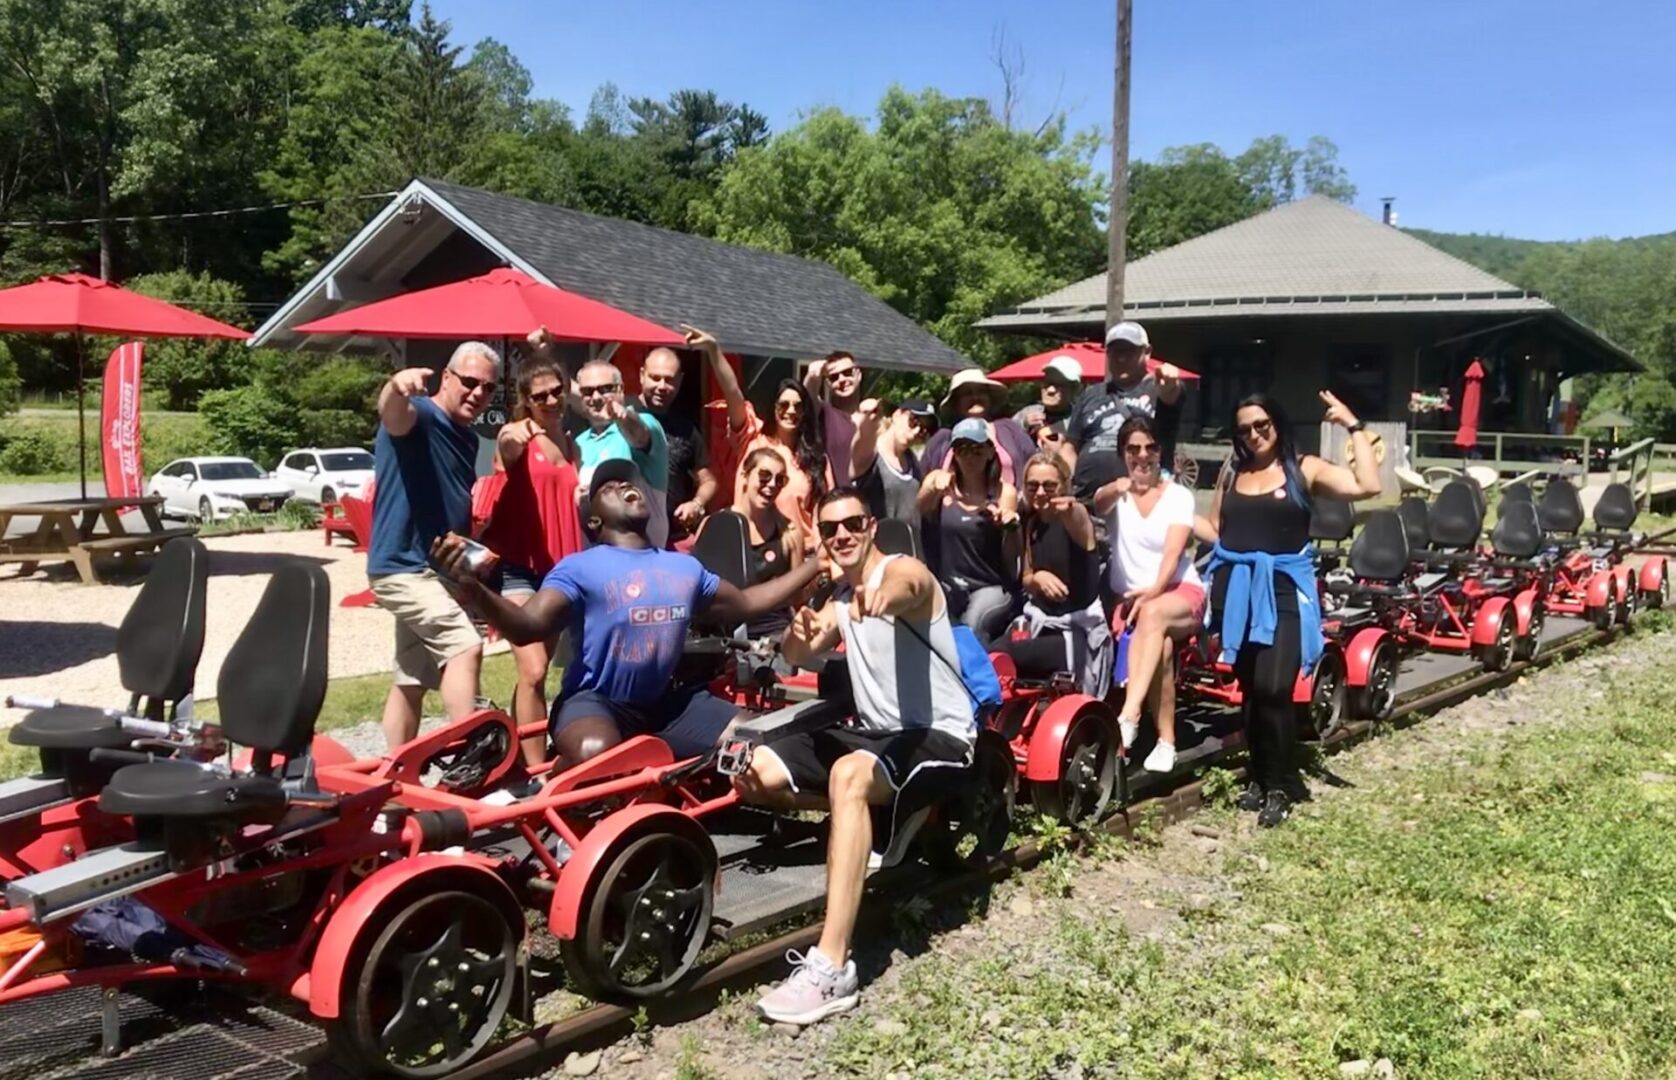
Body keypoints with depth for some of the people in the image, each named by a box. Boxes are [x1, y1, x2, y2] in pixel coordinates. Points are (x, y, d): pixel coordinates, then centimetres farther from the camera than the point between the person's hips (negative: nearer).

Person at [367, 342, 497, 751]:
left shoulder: (466, 437, 13)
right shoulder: (419, 416, -13)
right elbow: (392, 414, -40)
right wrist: (397, 387, -61)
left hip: (437, 570, 9)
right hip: (404, 567, -9)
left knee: (413, 680, 14)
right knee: (465, 646, -24)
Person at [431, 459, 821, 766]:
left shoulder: (685, 566, 12)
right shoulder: (580, 567, -7)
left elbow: (746, 604, 25)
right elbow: (530, 626, -21)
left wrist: (813, 566, 24)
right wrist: (473, 587, -41)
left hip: (665, 703, 6)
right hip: (595, 700, -6)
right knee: (594, 753, -39)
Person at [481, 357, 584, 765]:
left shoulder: (571, 444, 14)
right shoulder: (517, 435, -5)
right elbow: (506, 454, -29)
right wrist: (511, 441, -48)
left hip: (560, 567, 6)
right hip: (519, 566, -6)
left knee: (539, 670, 13)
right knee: (533, 670, -15)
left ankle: (525, 756, 26)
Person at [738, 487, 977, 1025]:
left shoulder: (905, 568, -10)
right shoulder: (840, 597, 15)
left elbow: (904, 588, -36)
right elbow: (800, 657, 4)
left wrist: (882, 596, -61)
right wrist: (799, 634, -20)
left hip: (937, 734, -9)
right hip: (873, 731, 9)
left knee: (848, 776, -40)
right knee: (755, 774, -4)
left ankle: (831, 969, -43)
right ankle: (885, 811, 6)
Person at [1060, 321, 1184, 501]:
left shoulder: (1157, 389, 8)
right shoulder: (1090, 395, 21)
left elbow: (1169, 393, -18)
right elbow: (1070, 448, 19)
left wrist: (1169, 384, -43)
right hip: (1088, 501, 4)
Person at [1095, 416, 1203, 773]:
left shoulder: (1179, 496, 3)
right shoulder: (1116, 493, 6)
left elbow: (1173, 551, -11)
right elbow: (1098, 504, -21)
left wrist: (1155, 590, -30)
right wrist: (1114, 490, -46)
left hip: (1181, 592, -1)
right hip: (1128, 596, 1)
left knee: (1154, 613, -36)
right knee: (1161, 645, -30)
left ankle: (1128, 717, -48)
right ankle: (1166, 741, -26)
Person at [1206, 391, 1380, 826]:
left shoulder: (1304, 469, 2)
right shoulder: (1231, 472, 14)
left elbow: (1368, 486, -12)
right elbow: (1215, 526, 23)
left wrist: (1353, 426, -9)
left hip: (1282, 590, -4)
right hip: (1237, 589, 4)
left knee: (1272, 689, -15)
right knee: (1249, 689, 11)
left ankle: (1281, 785, 2)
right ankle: (1259, 776, 25)